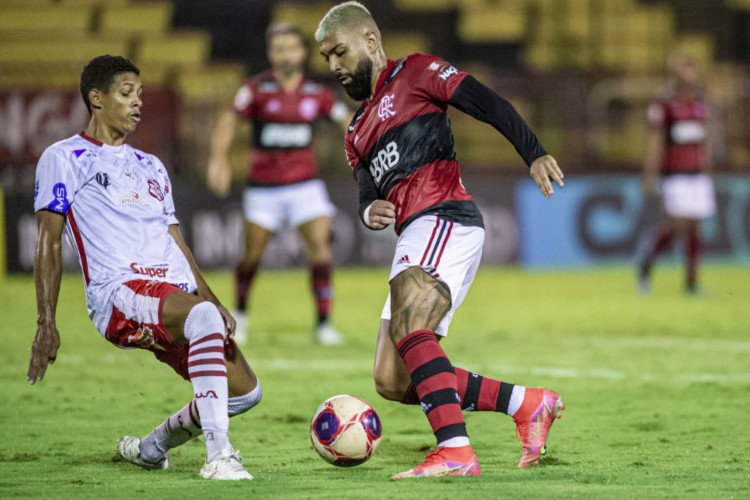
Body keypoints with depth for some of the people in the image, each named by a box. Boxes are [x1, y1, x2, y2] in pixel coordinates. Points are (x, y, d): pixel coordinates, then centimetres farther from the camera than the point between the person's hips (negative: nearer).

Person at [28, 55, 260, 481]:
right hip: (118, 292, -8)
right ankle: (218, 456, -42)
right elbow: (50, 243, 4)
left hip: (176, 294, 8)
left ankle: (150, 447, 22)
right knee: (203, 315, -38)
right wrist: (46, 323, -4)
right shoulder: (64, 158, 9)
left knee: (246, 392, -3)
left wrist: (213, 300, 12)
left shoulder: (151, 167, 29)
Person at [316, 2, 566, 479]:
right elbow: (368, 194, 18)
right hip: (416, 238, 9)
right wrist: (371, 211, -7)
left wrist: (534, 154, -20)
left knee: (407, 326, -29)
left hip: (444, 217, -9)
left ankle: (456, 451, -37)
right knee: (392, 381, 1)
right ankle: (528, 403, 6)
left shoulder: (415, 72, 5)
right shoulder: (358, 131, 28)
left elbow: (489, 104, -5)